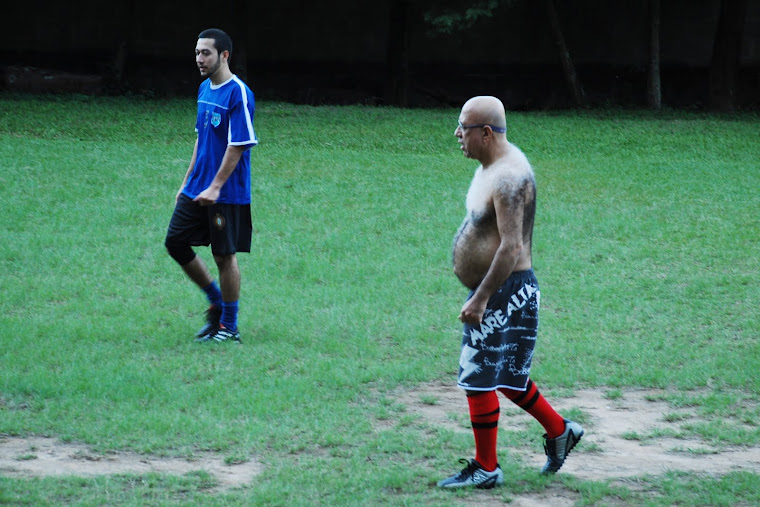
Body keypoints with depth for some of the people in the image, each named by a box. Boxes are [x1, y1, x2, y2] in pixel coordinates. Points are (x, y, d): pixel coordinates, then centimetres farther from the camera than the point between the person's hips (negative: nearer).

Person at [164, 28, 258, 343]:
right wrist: (187, 181, 18)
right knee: (175, 243, 7)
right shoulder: (205, 89, 11)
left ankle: (229, 326, 12)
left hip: (227, 195, -8)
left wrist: (215, 187, -22)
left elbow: (237, 146, -19)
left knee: (224, 256, 0)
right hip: (196, 189, 8)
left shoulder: (239, 94, -15)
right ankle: (216, 303, 23)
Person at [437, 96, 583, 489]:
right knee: (504, 376, 19)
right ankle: (559, 431, 31)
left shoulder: (509, 178, -22)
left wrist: (480, 298, -26)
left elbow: (511, 247, -27)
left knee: (479, 379, -3)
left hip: (505, 293, -10)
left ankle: (485, 468, 7)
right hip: (495, 291, 10)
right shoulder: (494, 166, 10)